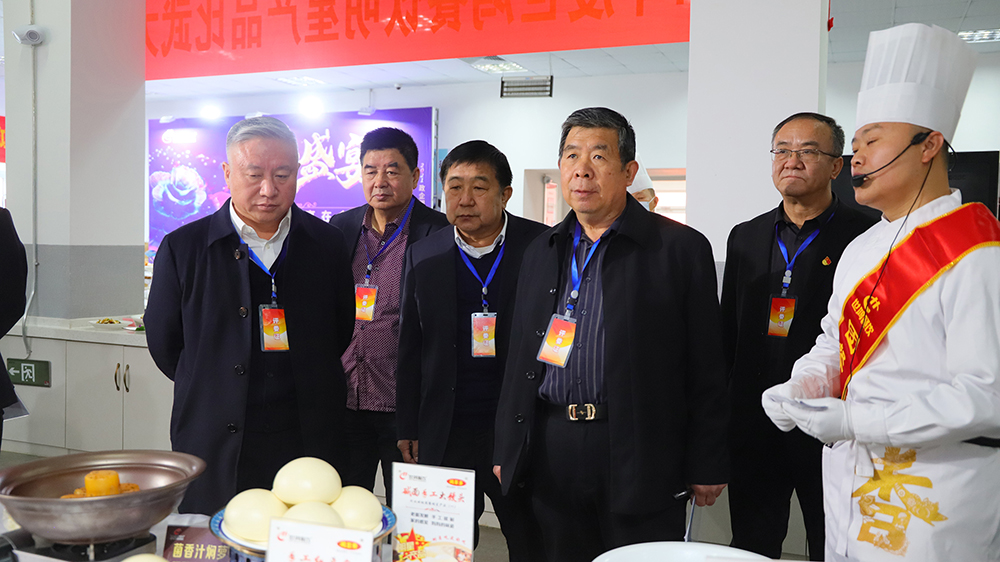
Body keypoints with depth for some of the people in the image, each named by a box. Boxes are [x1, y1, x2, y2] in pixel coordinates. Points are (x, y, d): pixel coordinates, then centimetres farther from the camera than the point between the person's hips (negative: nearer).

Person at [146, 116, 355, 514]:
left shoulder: (327, 245, 3)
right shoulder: (182, 247, -1)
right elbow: (164, 346, 6)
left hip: (308, 445, 1)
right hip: (215, 449, -1)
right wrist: (216, 391, 8)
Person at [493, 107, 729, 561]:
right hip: (551, 454, 4)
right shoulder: (541, 251, 13)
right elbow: (519, 358, 14)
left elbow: (706, 370, -4)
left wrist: (707, 468, -5)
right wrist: (506, 450, 12)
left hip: (640, 460, -4)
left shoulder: (681, 248, -3)